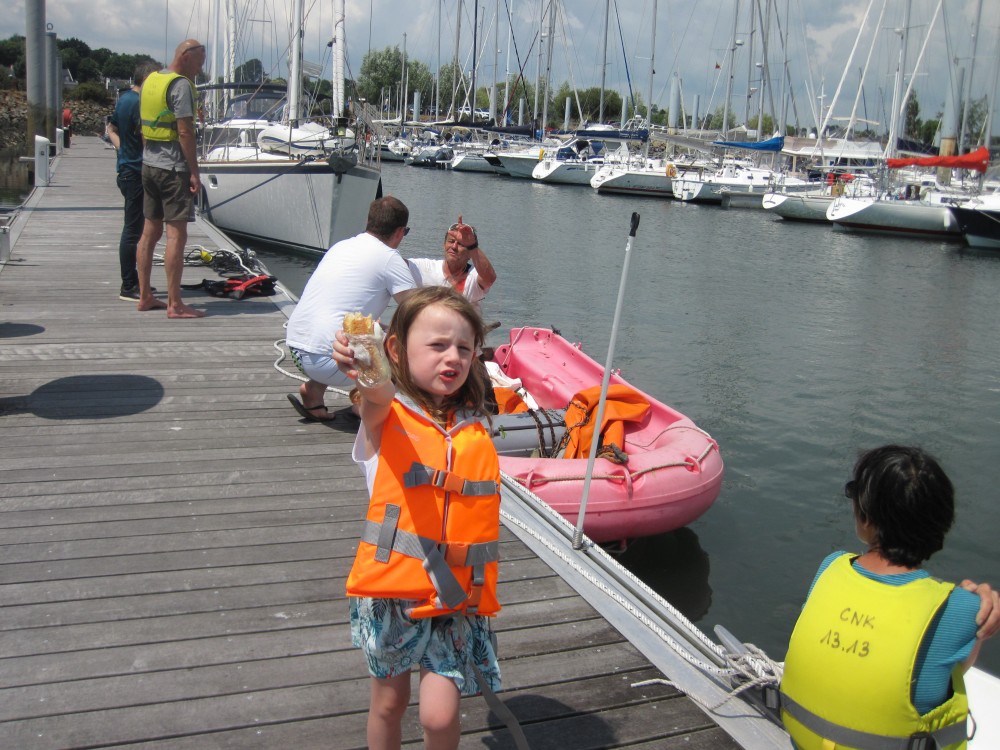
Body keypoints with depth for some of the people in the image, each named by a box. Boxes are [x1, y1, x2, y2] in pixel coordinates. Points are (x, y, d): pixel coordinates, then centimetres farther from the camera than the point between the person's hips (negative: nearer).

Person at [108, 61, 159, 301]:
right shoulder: (140, 103, -17)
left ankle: (132, 280, 25)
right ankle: (128, 288, -1)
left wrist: (124, 150, 12)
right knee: (133, 230, -5)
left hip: (126, 168, 10)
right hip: (138, 172, -10)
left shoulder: (123, 99, 14)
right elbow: (148, 137, -22)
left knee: (134, 228, 17)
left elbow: (111, 129, 22)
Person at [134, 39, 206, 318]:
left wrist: (149, 157, 22)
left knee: (150, 231, 13)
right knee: (176, 234, -7)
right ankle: (174, 304, -7)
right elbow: (185, 131, -17)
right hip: (173, 168, -9)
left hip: (149, 164, 9)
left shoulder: (150, 80, 14)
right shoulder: (181, 85, -12)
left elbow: (144, 125, 18)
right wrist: (194, 172, -15)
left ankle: (145, 297, 19)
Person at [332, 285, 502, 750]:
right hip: (391, 589, -1)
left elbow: (482, 513, 11)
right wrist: (368, 377, -57)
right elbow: (379, 398, -33)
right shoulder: (387, 417, -8)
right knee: (388, 702, 15)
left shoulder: (476, 432, 3)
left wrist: (481, 590, 4)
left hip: (455, 600, 2)